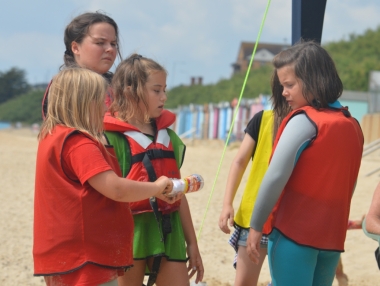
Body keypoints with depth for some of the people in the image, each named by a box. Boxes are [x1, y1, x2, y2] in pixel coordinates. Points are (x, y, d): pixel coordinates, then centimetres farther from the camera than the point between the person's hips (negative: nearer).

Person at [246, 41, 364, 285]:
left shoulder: (304, 120, -11)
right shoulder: (352, 125, 9)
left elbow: (276, 177, -15)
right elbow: (348, 185, 14)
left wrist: (256, 226, -8)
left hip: (294, 233, -6)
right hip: (332, 236, 7)